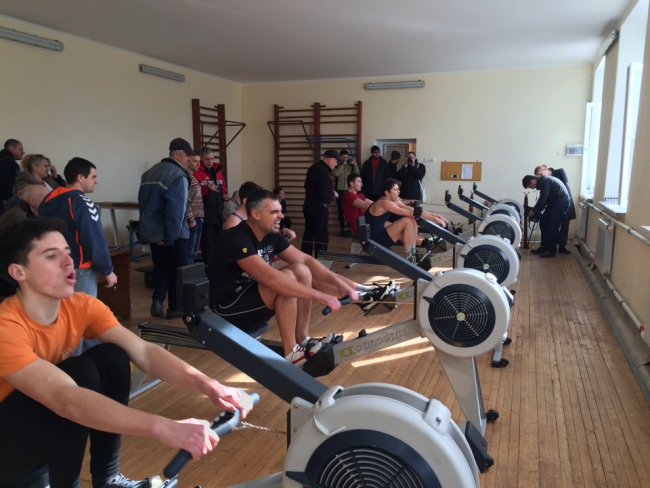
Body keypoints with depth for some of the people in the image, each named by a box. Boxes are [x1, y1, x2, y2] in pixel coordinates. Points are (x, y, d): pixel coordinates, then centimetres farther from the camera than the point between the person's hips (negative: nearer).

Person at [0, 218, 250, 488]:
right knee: (81, 373, -29)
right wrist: (164, 428, -51)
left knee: (113, 358, -17)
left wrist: (208, 385, -35)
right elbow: (65, 399, -43)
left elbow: (143, 351, -19)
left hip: (53, 426, 6)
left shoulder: (81, 306, -12)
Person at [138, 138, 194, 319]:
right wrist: (170, 236, -15)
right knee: (178, 270, 7)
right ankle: (175, 308, 15)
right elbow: (176, 209, -21)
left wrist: (148, 229, 14)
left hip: (152, 231, 7)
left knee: (161, 267, 19)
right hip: (175, 234, -7)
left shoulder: (149, 173, 11)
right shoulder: (178, 176, -15)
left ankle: (157, 301, 7)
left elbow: (143, 203, 12)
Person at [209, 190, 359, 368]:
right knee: (286, 279, -28)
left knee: (302, 271, -8)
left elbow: (305, 260, 1)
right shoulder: (235, 239, -25)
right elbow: (269, 277, -36)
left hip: (252, 295, 8)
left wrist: (339, 283, -12)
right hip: (227, 308, -8)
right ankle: (290, 353, -17)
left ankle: (303, 341, -3)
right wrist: (318, 295, -35)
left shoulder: (272, 235, 0)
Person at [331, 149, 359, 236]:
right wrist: (343, 164, -20)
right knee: (341, 210, 2)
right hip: (340, 191, -1)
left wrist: (355, 164, -13)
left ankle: (349, 228, 2)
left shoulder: (350, 165, 6)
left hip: (349, 190, 1)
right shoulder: (336, 165, 0)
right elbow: (336, 174, -18)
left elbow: (357, 174, -2)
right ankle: (343, 229, 8)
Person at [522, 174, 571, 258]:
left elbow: (542, 199, -20)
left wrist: (533, 211, -9)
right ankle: (544, 247, 16)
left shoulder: (544, 181, -20)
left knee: (553, 227, -9)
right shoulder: (541, 182, 11)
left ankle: (551, 251, -1)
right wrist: (537, 210, 10)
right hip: (554, 202, 10)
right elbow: (544, 200, 17)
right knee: (543, 223, 9)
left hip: (562, 202, -10)